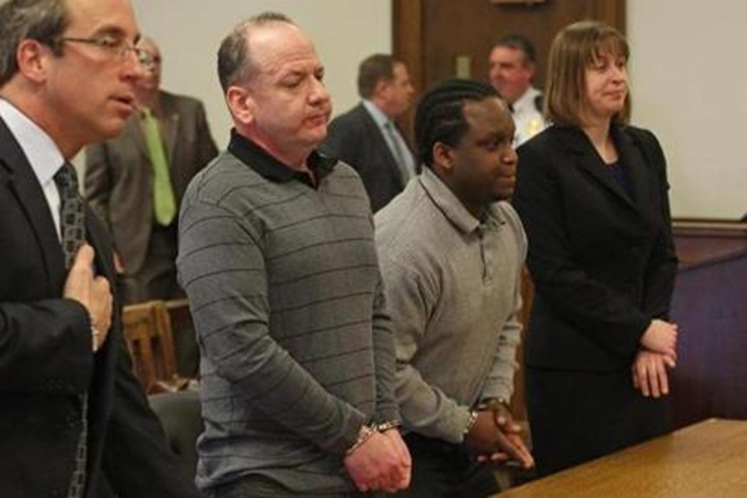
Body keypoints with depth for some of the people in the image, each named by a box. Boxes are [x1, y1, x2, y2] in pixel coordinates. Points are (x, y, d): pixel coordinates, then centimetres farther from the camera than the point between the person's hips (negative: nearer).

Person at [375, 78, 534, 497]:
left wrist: (496, 400, 2)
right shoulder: (404, 243, -25)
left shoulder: (507, 223, 2)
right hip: (404, 453, -8)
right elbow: (385, 369, -24)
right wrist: (464, 424, -14)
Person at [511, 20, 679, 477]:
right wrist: (638, 330, -13)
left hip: (646, 361, 6)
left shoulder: (645, 148, 11)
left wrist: (653, 340, -4)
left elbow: (663, 254, 10)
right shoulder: (541, 159, -8)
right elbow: (554, 272, -12)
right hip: (575, 366, -6)